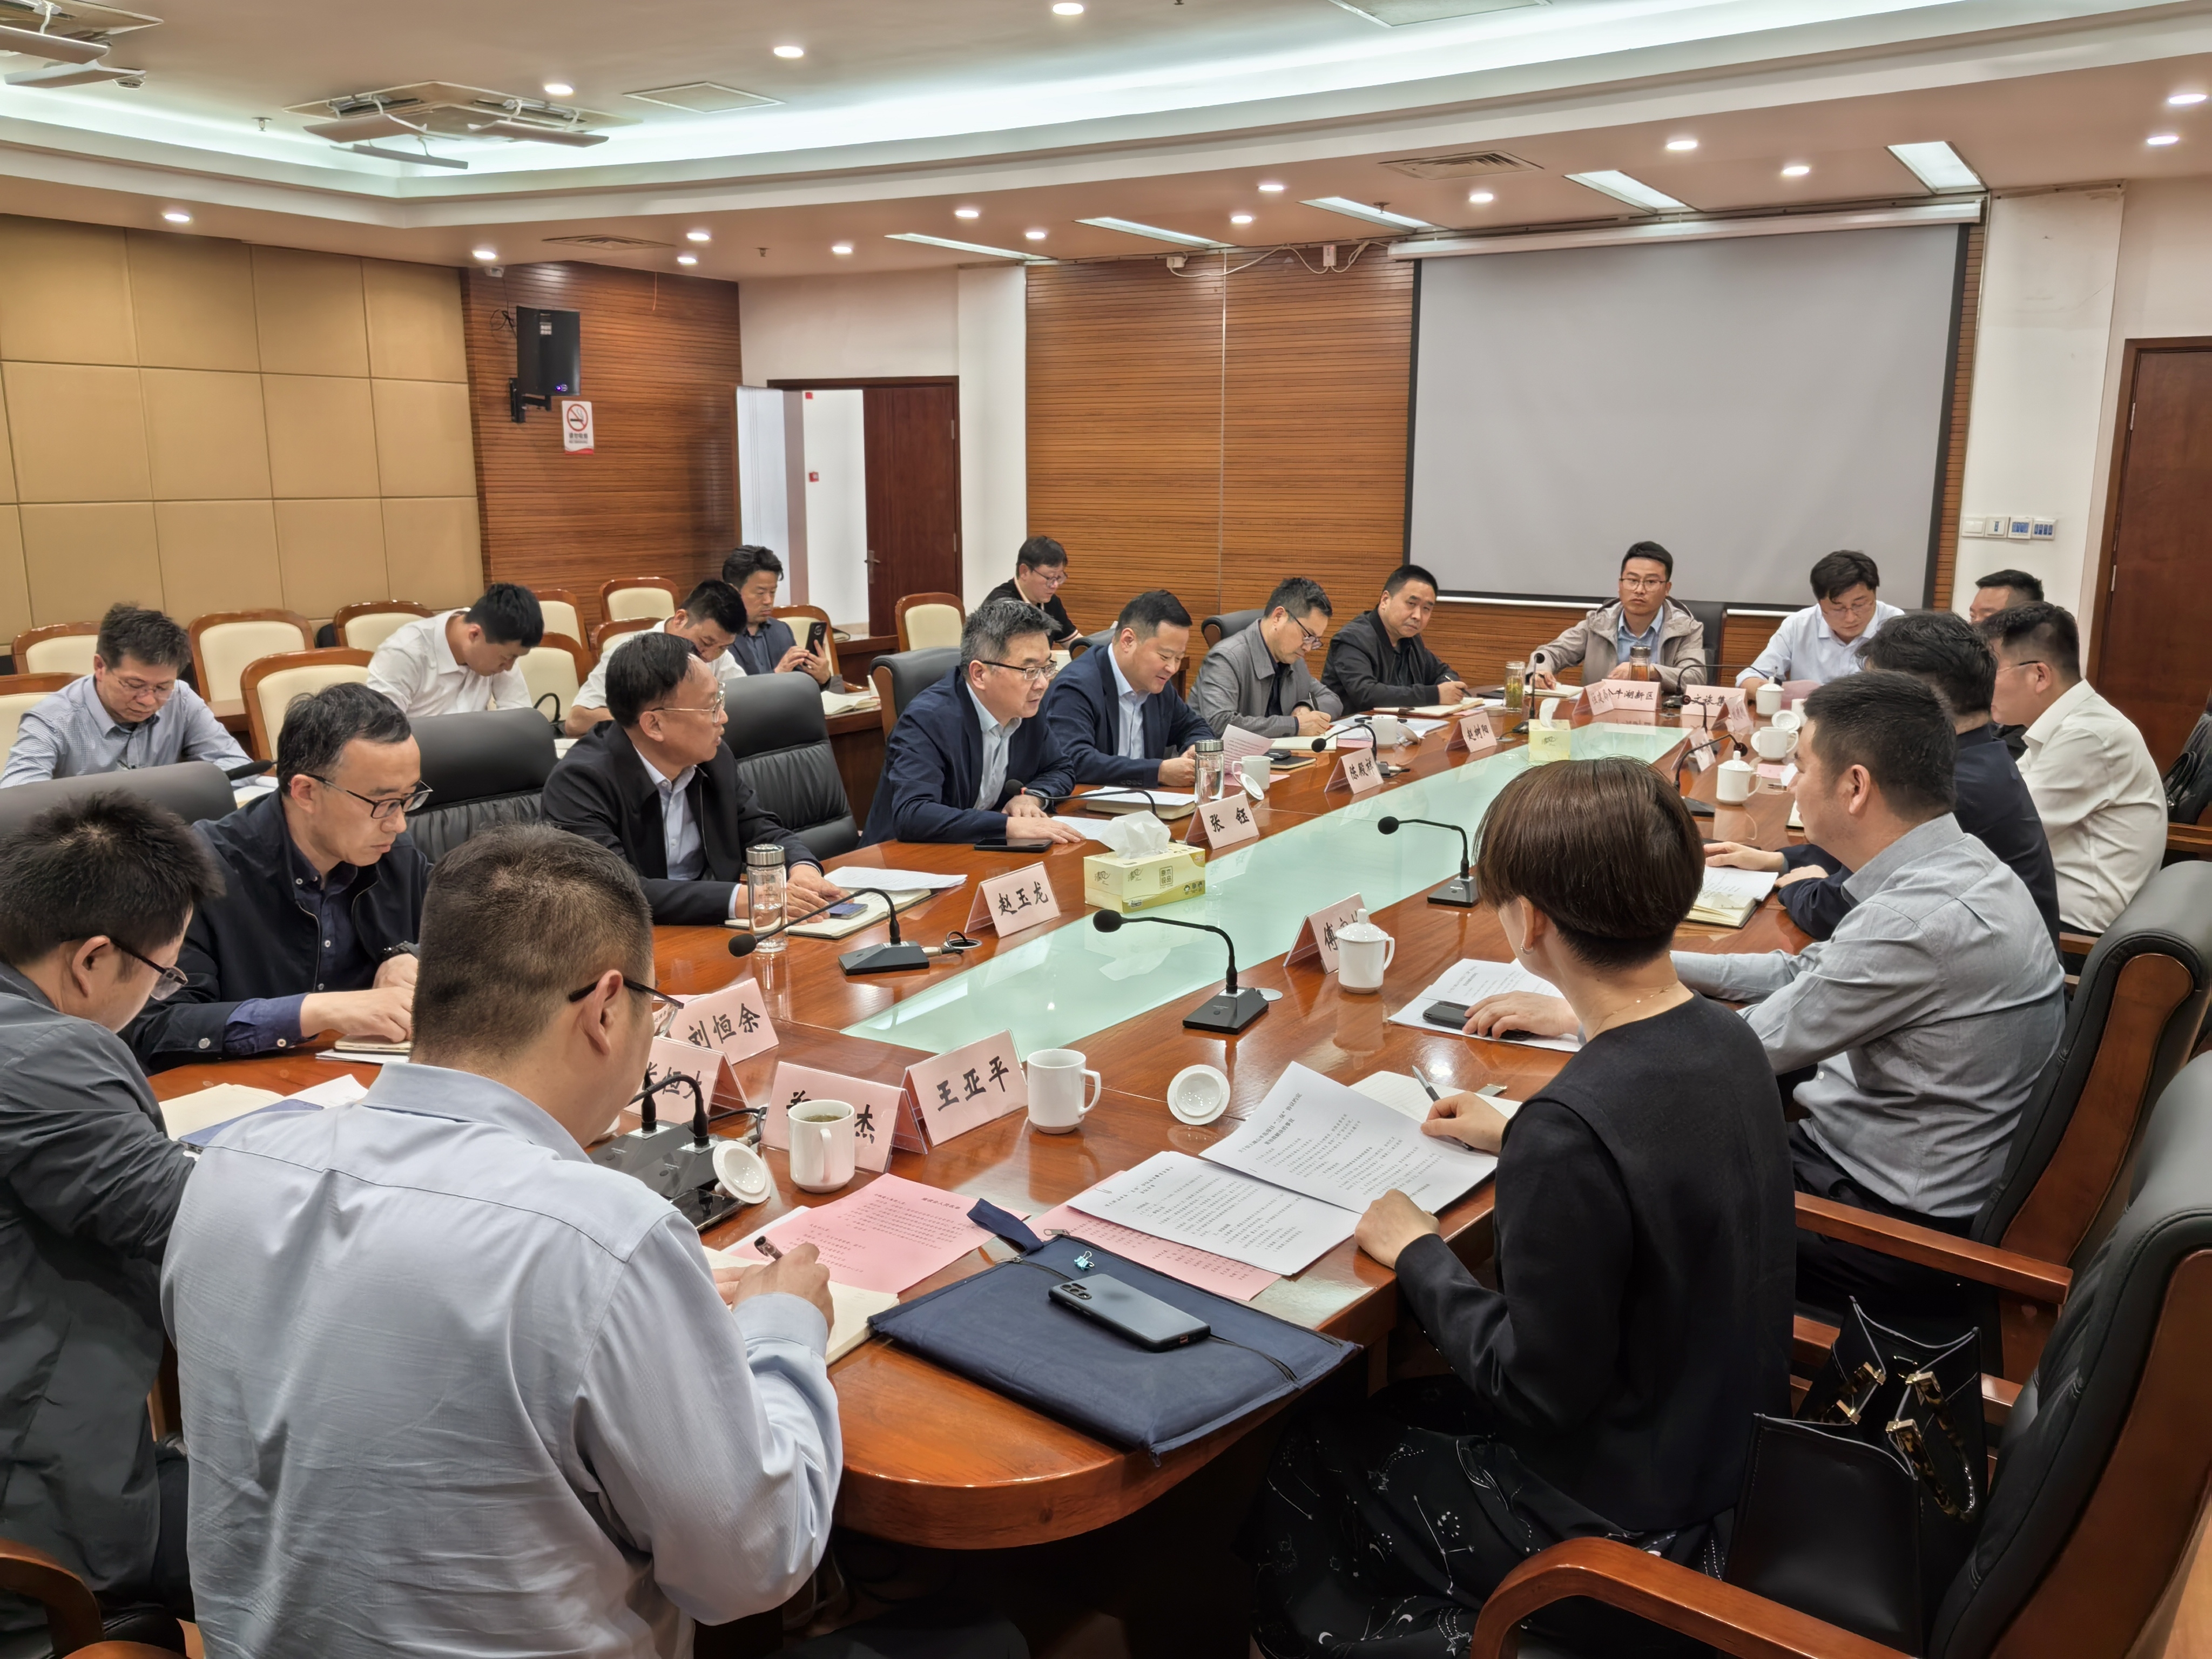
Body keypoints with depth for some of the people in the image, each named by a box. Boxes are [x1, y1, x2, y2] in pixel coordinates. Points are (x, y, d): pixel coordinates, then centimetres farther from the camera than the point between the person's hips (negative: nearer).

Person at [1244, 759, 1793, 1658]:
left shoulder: (1575, 1126, -34)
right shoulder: (1725, 1038, -7)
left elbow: (1540, 1389, -24)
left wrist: (1418, 1255, -11)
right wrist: (1523, 1141, 14)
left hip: (1625, 1518, -8)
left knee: (1298, 1465, 10)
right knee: (1395, 1407, 22)